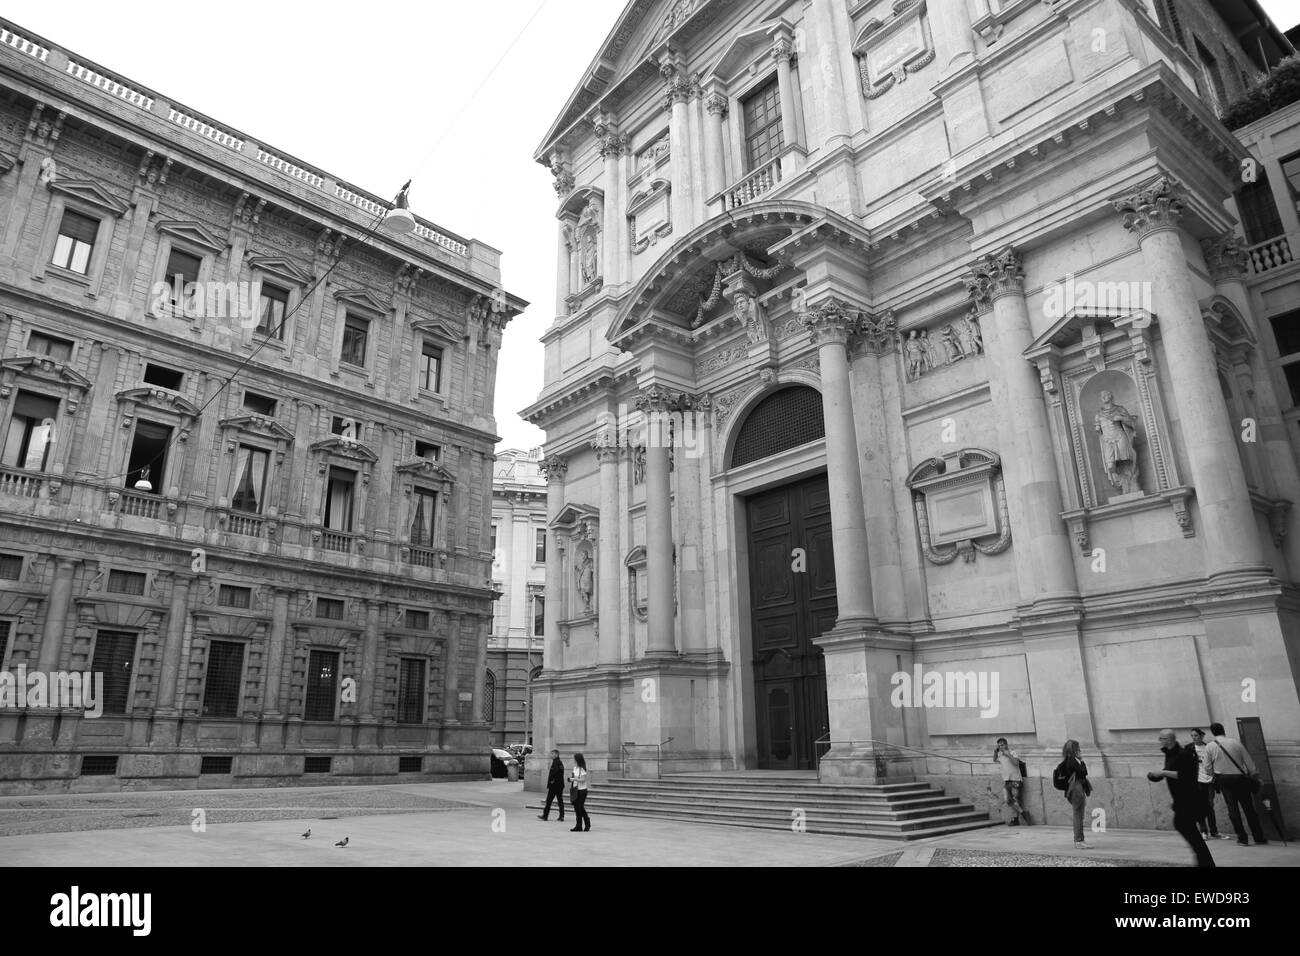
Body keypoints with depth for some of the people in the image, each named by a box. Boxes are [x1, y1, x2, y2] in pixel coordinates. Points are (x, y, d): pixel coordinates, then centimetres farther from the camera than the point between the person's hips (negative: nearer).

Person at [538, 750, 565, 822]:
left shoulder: (555, 763, -14)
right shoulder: (561, 763, 12)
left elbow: (551, 775, -18)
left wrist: (548, 786, -13)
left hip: (554, 785, -8)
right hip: (561, 785, 8)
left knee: (549, 800, 2)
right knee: (560, 801, 8)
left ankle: (545, 815, 8)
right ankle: (561, 816, 6)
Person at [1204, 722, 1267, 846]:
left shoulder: (1209, 746, -4)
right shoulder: (1236, 743, -3)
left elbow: (1208, 767, 0)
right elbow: (1248, 761, 0)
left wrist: (1213, 776, 19)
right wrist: (1253, 776, 11)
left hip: (1223, 779, -1)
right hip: (1240, 778, 1)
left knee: (1233, 809, 4)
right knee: (1249, 809, 9)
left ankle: (1242, 838, 4)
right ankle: (1259, 838, 13)